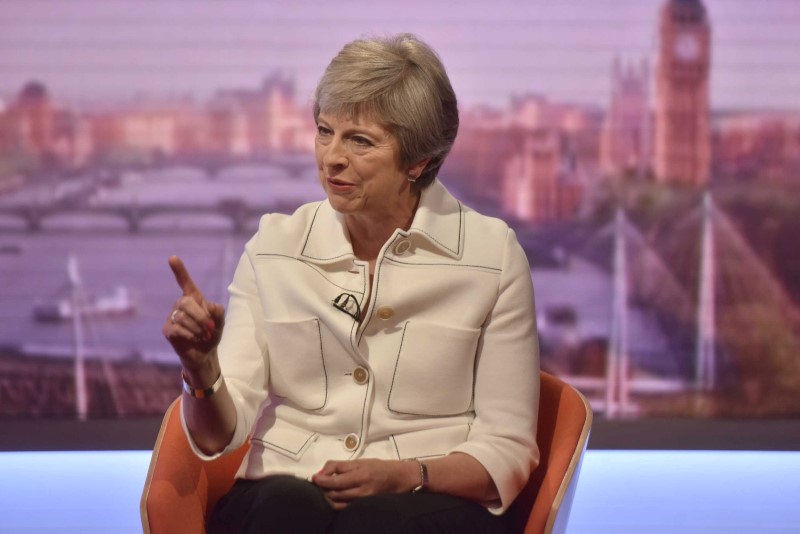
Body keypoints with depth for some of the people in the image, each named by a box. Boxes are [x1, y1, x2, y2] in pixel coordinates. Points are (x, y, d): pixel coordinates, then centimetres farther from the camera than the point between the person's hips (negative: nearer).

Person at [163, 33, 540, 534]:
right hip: (284, 489, 2)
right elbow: (218, 435, 0)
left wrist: (404, 475, -16)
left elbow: (507, 450, 2)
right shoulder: (274, 246, 6)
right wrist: (201, 367, -22)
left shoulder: (491, 254, 0)